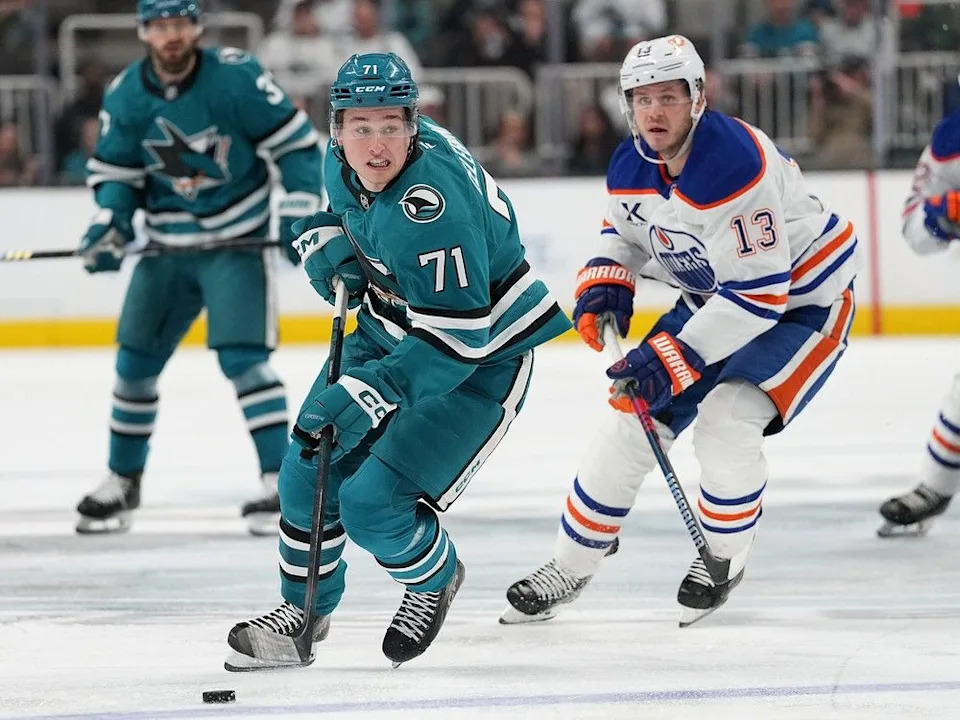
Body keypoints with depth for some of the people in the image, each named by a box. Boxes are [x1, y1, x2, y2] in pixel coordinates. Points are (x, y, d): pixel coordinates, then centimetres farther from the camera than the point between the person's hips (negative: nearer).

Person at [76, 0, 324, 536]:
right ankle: (122, 482, 23)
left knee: (243, 359, -16)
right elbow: (116, 172, 6)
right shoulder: (125, 96, -5)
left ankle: (281, 482, -10)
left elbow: (297, 142, -11)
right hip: (167, 245, 5)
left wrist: (301, 209, -18)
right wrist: (109, 226, -11)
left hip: (237, 242, -5)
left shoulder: (237, 77, -17)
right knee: (136, 360, 8)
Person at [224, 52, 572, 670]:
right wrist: (326, 240, -6)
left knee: (372, 504, -15)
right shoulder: (343, 160, -10)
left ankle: (436, 579, 18)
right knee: (310, 470, 5)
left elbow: (457, 340, -35)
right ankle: (304, 612, 28)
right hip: (390, 330, 8)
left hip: (483, 358, -8)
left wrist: (371, 392, -42)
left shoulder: (433, 202, -35)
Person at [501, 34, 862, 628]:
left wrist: (674, 359, -33)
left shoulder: (736, 167, -33)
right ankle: (571, 567, 18)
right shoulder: (631, 166, -8)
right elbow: (625, 231, 15)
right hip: (714, 297, 8)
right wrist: (606, 283, -6)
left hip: (802, 297, -8)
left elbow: (759, 293, -33)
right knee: (634, 418, 2)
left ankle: (725, 558, 3)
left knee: (725, 422, -24)